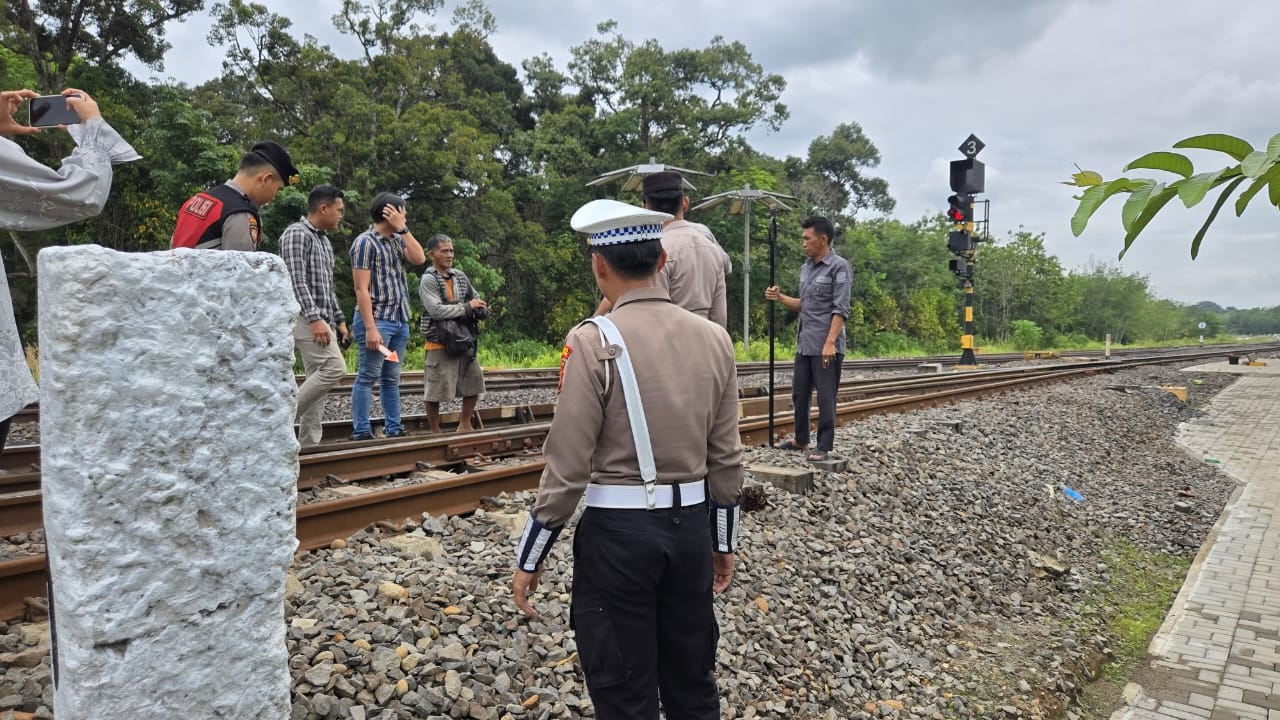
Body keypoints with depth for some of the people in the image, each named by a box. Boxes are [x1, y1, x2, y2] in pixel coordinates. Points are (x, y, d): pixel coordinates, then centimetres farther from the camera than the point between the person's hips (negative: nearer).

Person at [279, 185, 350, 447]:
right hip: (305, 318, -9)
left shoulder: (324, 240, 20)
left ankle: (309, 443, 7)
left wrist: (338, 319, 19)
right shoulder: (296, 233, -8)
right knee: (334, 368, -20)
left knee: (318, 377, 5)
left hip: (321, 320, 9)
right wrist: (314, 318, -25)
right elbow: (297, 281, -18)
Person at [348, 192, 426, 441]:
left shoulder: (397, 240, 15)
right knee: (367, 377, -4)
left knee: (392, 378, 10)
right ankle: (361, 432, -2)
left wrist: (404, 229, -2)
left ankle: (394, 428, 14)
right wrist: (370, 327, -20)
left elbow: (419, 259, -1)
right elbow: (361, 289, -14)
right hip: (377, 319, -8)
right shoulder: (365, 242, -8)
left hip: (400, 320, 8)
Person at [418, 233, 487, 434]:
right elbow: (436, 311, -21)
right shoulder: (428, 280, -10)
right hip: (439, 344, -7)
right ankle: (435, 432, 14)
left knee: (474, 381, 13)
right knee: (435, 390, -1)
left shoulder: (460, 276, 9)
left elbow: (477, 301, 18)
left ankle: (464, 425, 28)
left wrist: (481, 310, -6)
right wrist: (466, 307, -15)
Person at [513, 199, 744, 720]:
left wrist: (529, 559, -3)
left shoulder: (594, 341, -15)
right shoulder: (714, 338, 1)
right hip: (691, 525, 5)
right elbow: (726, 456, 5)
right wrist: (724, 542, 17)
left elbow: (568, 465, -14)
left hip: (618, 530, -5)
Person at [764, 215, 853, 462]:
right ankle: (800, 439, 28)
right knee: (799, 393, 14)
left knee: (825, 397, -1)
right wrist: (780, 298, 5)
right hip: (804, 344, 8)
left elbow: (840, 309, -15)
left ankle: (824, 446, 7)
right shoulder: (806, 267, 14)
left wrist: (830, 342, -23)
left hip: (825, 346, -8)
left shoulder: (839, 267, -9)